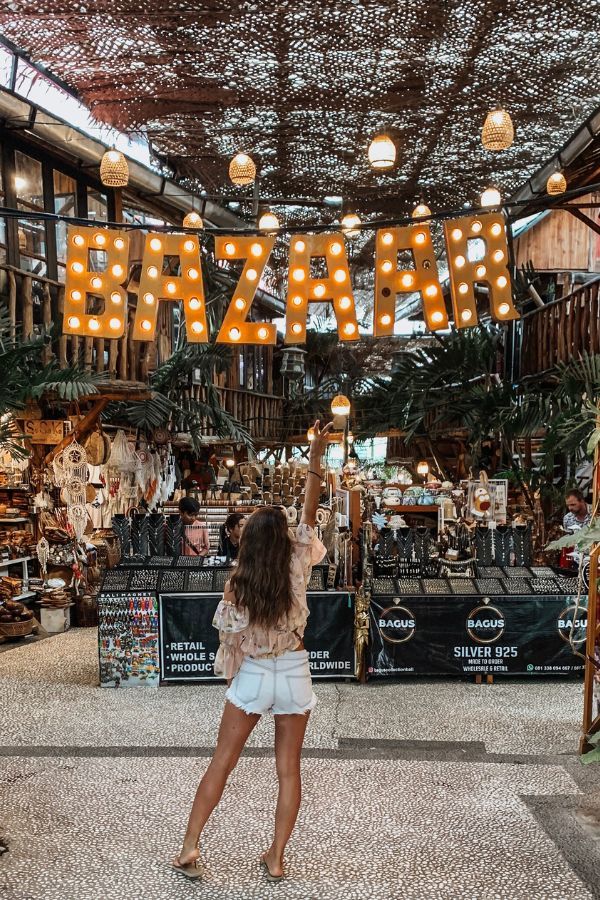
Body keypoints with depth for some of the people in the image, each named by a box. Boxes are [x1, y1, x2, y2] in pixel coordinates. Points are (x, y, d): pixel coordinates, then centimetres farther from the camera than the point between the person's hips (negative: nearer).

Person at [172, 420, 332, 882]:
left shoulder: (237, 584, -13)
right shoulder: (298, 567, -12)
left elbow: (229, 636, -7)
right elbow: (310, 513, -7)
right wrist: (316, 457, -7)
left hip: (252, 675, -1)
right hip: (294, 673, 1)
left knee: (222, 763, 10)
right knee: (289, 768, 11)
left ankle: (190, 847, 12)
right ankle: (276, 858, 16)